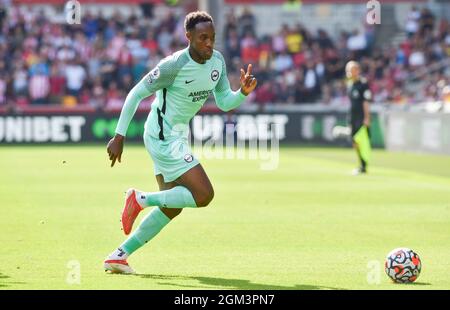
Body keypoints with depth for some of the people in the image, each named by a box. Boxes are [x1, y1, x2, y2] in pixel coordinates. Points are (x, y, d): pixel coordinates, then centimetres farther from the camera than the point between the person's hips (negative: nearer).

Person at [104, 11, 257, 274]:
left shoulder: (217, 60, 1)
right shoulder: (174, 65, -21)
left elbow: (225, 103, 7)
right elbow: (136, 94, -14)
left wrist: (243, 92, -15)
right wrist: (119, 136, -15)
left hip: (178, 135, 9)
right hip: (163, 136, -9)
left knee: (171, 207, 11)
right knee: (203, 195, -18)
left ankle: (120, 255, 17)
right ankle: (141, 199, -3)